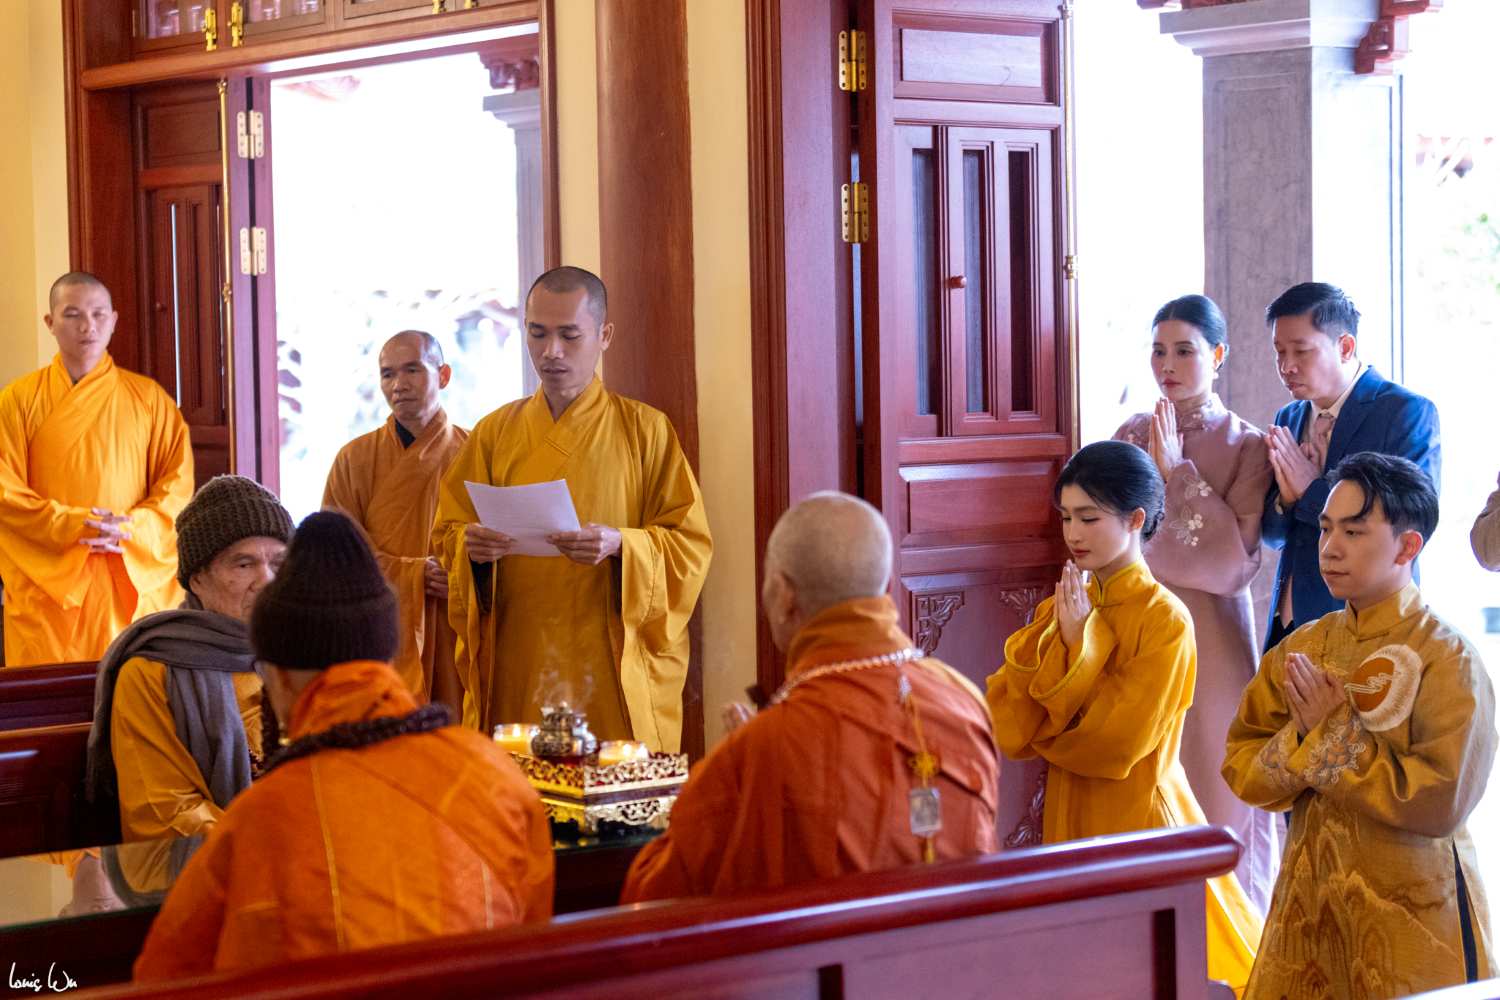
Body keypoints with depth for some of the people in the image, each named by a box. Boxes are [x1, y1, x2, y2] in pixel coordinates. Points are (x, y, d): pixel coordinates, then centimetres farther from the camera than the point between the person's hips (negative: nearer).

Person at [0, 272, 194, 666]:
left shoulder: (150, 398, 7)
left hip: (134, 581, 1)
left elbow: (178, 485, 3)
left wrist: (130, 531, -14)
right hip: (45, 585, -1)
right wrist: (73, 525, -15)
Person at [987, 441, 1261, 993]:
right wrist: (1060, 637, -13)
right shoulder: (1063, 608, 5)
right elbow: (1005, 726, -4)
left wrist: (1079, 641, -7)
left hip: (1137, 818, -6)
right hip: (1067, 817, 6)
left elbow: (1117, 743, -18)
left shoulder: (1164, 619, -12)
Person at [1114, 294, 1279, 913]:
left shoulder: (1245, 447, -2)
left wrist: (1177, 472, -13)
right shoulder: (1132, 435, 9)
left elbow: (1235, 560, -12)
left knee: (1211, 788, 1)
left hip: (1209, 636, -3)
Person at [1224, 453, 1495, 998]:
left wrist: (1335, 734, -17)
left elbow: (1440, 803, -20)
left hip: (1411, 913, -5)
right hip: (1307, 901, 5)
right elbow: (1241, 769, 3)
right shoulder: (1301, 648, 6)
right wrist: (1304, 739, -16)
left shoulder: (1447, 660, -12)